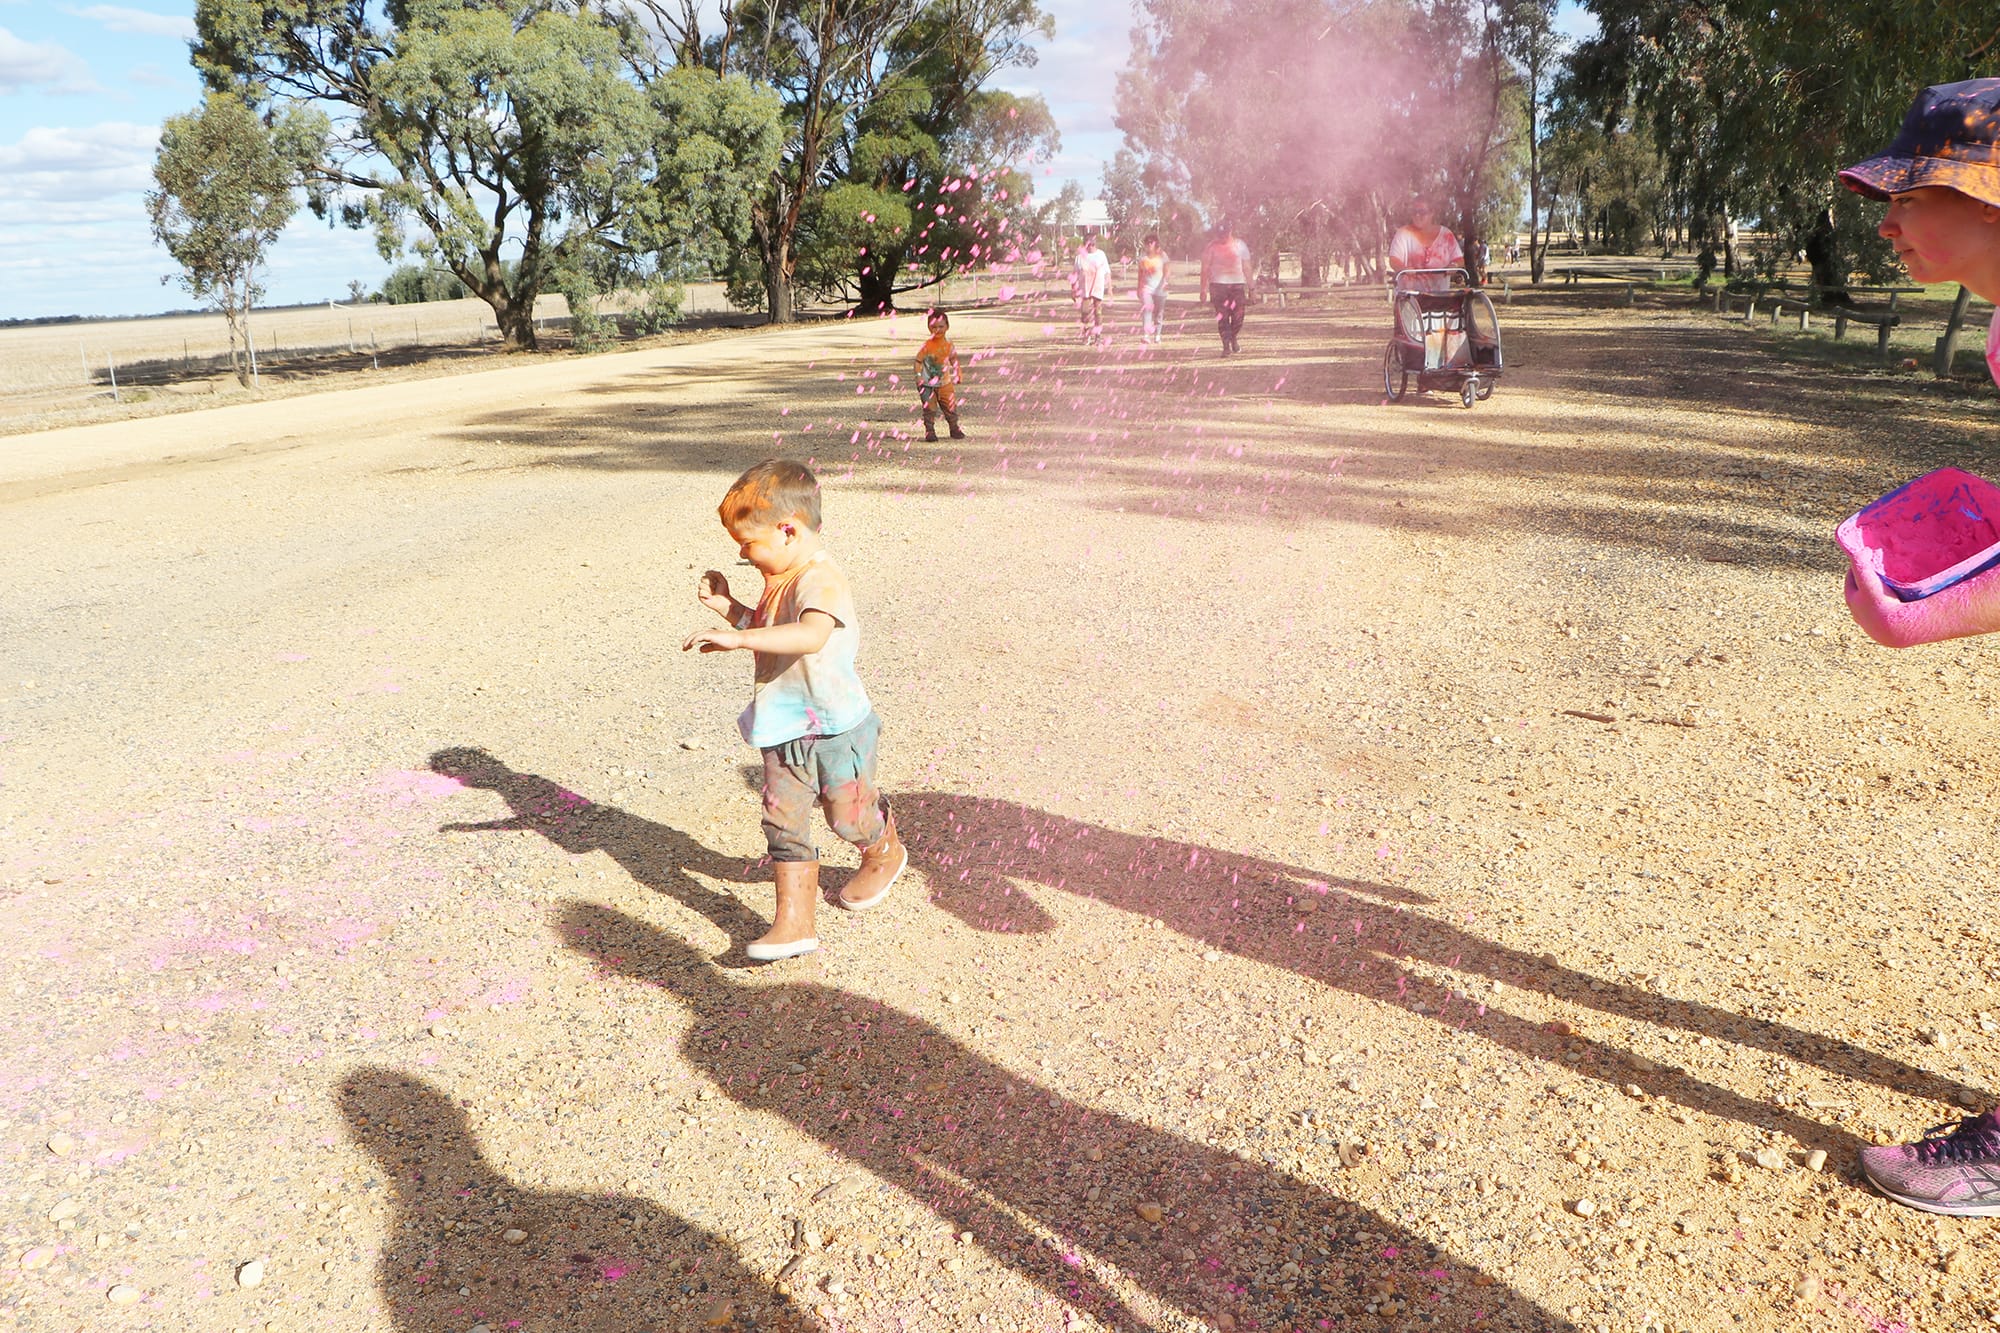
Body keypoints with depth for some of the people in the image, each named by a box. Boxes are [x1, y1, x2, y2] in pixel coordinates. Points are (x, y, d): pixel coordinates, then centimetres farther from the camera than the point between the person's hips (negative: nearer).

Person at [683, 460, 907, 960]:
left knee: (849, 814, 12)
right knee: (783, 821, 2)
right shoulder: (781, 577, 7)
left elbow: (811, 635, -45)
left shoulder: (820, 579, -25)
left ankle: (884, 854, 45)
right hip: (784, 730, 8)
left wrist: (736, 638, -49)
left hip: (835, 727, -8)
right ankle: (794, 923, 6)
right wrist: (727, 606, 8)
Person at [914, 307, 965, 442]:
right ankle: (930, 431, 10)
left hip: (945, 382, 3)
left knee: (950, 406, 9)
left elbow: (953, 359, 13)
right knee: (929, 408, -2)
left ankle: (954, 428, 26)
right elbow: (918, 361, -12)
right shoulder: (927, 345, -14)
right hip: (927, 384, -3)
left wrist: (957, 374, 11)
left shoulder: (948, 344, -2)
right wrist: (919, 377, -21)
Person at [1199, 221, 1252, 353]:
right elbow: (1205, 268, 4)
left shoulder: (1240, 245, 7)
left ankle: (1234, 339, 23)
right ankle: (1226, 346, -2)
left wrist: (1250, 288, 10)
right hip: (1218, 284, -1)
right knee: (1222, 317, -6)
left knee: (1238, 315, -1)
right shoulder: (1212, 247, 2)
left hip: (1237, 284, 1)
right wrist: (1203, 289, -2)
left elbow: (1247, 268, 12)